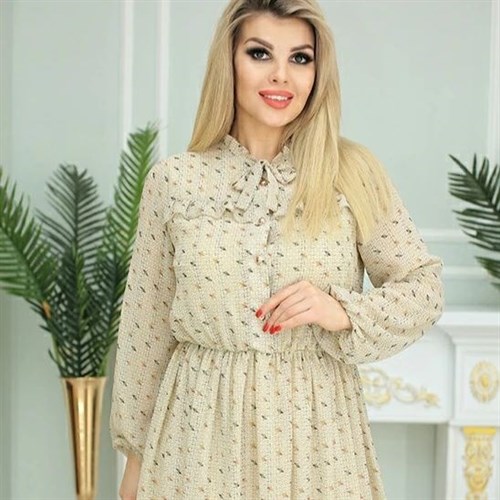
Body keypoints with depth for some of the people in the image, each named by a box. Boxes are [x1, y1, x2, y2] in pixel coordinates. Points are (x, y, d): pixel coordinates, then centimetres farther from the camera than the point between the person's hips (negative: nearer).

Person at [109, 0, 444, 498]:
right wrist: (136, 454, 7)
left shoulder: (354, 173, -3)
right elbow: (145, 326, 3)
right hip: (203, 428, 0)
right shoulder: (174, 180, -2)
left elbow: (424, 286, 3)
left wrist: (344, 311, -16)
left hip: (315, 431, 0)